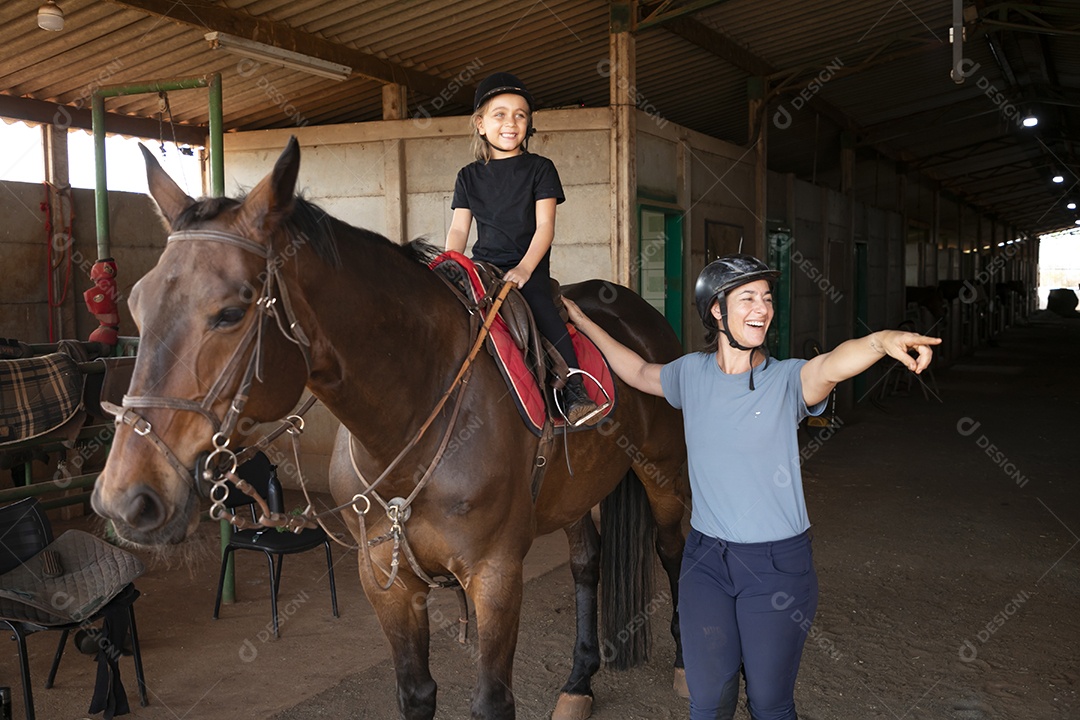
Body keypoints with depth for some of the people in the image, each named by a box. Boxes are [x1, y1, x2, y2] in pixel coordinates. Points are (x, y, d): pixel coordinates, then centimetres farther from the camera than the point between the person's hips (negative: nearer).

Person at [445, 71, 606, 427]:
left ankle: (575, 392, -31)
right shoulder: (469, 176, 15)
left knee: (542, 309, -31)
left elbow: (545, 226, -4)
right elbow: (459, 229, 10)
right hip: (483, 265, 3)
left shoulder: (540, 169, 6)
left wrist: (525, 268, -20)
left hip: (529, 268, -3)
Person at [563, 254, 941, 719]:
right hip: (705, 559, 3)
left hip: (778, 563, -3)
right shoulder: (692, 373, 1)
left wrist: (881, 341, -54)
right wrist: (583, 323, 24)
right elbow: (640, 374, 21)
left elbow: (832, 367, -32)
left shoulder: (789, 380, -10)